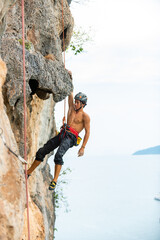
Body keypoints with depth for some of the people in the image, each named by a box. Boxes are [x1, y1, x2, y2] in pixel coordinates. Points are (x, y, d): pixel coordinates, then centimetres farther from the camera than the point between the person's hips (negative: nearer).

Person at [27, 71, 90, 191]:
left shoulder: (85, 116, 1)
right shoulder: (72, 108, 19)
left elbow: (87, 132, -3)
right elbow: (70, 93, 21)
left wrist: (83, 148, -9)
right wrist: (70, 77, 18)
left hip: (71, 137, -7)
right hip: (62, 135, 7)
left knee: (58, 155, -32)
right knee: (41, 152, 1)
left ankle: (55, 180, -33)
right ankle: (29, 172, 14)